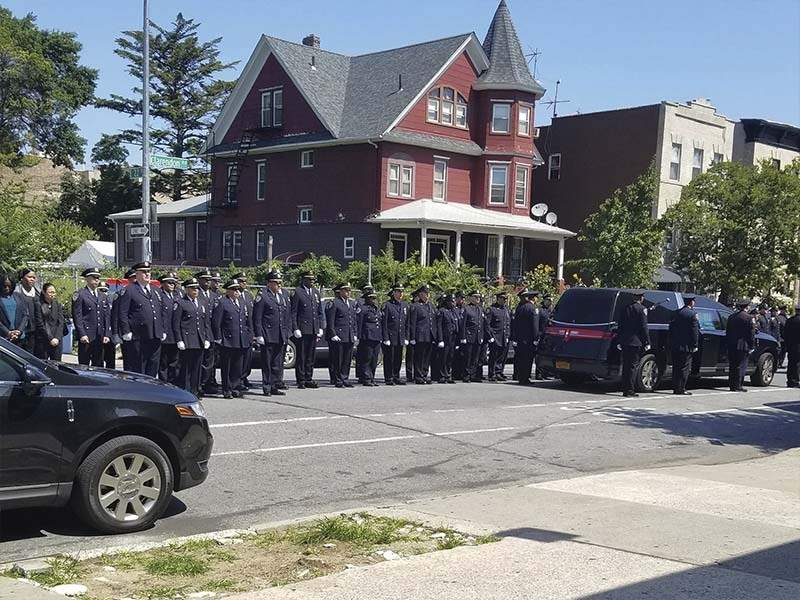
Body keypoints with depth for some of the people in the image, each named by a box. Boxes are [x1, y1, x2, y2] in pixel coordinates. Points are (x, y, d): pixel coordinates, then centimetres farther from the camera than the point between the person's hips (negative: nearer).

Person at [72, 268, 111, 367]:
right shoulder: (80, 295, -1)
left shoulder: (103, 296, 17)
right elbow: (77, 317, -7)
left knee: (98, 365, 7)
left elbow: (107, 317, 14)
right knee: (84, 366, -4)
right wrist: (82, 334, -14)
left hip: (100, 337, 6)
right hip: (86, 337, -6)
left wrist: (107, 334, 5)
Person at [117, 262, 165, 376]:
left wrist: (162, 331, 15)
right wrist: (126, 332, -13)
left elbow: (161, 313, 22)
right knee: (138, 370, -1)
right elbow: (123, 314, -7)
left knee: (153, 368, 8)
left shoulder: (155, 291, 19)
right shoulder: (130, 291, -2)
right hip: (138, 339, -6)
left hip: (155, 337, 6)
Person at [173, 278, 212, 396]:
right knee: (185, 368, -3)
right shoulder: (179, 303, -1)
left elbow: (207, 323, 18)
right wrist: (179, 341, -12)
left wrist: (207, 339, 8)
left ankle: (195, 391, 15)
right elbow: (176, 324, -6)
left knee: (197, 367, 8)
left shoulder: (203, 304, 18)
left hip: (200, 342, 6)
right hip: (186, 341, -6)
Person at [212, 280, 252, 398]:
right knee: (226, 367, 1)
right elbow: (215, 322, -9)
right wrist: (218, 338, -12)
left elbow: (248, 321, 19)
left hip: (241, 342, 6)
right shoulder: (222, 303, -6)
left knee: (238, 366, 10)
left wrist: (249, 336, 11)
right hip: (227, 341, -6)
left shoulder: (242, 302, 15)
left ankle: (235, 388, 18)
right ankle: (227, 390, 8)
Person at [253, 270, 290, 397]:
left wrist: (288, 333, 11)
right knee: (267, 364, 0)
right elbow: (257, 318, -8)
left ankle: (275, 387, 15)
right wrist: (259, 335, -13)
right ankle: (266, 387, 7)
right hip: (268, 337, -6)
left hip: (282, 337, 6)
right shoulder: (262, 297, -5)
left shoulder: (284, 297, 15)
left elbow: (288, 317, 19)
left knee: (278, 364, 9)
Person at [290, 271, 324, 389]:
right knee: (301, 356, 0)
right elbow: (293, 312, -7)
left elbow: (320, 312, 18)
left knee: (311, 356, 10)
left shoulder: (316, 293, 16)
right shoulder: (297, 292, -4)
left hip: (314, 330, 6)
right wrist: (295, 329, -13)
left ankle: (308, 379, 17)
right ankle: (301, 380, 6)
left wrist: (320, 328, 10)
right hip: (302, 330, -6)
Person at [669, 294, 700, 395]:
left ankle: (675, 388, 14)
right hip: (686, 345, -6)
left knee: (676, 367, 11)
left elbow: (671, 327, 12)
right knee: (685, 368, -1)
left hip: (675, 345, 6)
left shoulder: (677, 313, 10)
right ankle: (681, 389, -3)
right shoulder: (693, 314, -9)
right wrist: (695, 345, -7)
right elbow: (695, 331, -11)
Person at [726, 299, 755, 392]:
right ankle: (738, 385, -2)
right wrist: (751, 346, -2)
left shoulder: (731, 317, 10)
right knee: (741, 366, -1)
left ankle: (731, 385, 13)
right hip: (742, 346, -6)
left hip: (731, 346, 6)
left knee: (732, 366, 11)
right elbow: (751, 334, -9)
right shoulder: (749, 318, -9)